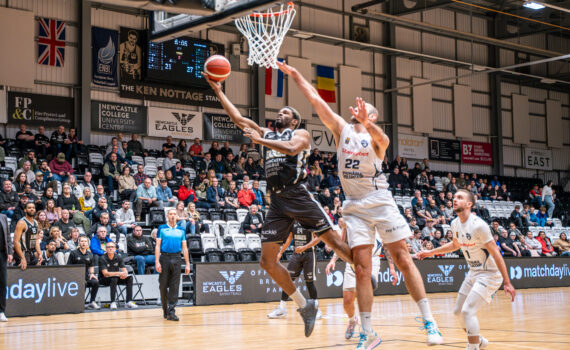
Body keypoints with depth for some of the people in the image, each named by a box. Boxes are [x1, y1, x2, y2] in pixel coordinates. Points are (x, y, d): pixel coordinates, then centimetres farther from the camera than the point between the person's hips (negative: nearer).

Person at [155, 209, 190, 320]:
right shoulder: (162, 228, 5)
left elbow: (184, 248, 12)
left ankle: (171, 312, -4)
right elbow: (157, 246, 0)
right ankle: (165, 310, 17)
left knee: (174, 286, -3)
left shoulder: (181, 231, 12)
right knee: (163, 286, 4)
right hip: (164, 258, -2)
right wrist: (157, 262, -10)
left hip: (176, 259, 2)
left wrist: (187, 264, 6)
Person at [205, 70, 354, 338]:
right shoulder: (267, 134, 24)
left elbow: (291, 147, -17)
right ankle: (305, 306, 9)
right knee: (267, 261, -1)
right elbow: (238, 118, 19)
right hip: (277, 202, 6)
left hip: (298, 196, -6)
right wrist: (218, 91, 14)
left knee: (333, 241, -9)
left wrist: (259, 141, -17)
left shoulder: (300, 133, 7)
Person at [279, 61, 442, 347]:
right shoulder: (342, 128, 9)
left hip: (380, 202, -2)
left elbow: (381, 139, -26)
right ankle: (367, 334, 2)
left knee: (403, 260, -4)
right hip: (355, 206, 3)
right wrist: (294, 74, 0)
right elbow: (316, 100, 4)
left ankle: (429, 322, 1)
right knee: (362, 270, -2)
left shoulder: (377, 137, -1)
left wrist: (366, 124, -46)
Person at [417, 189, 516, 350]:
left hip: (489, 274, -9)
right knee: (458, 311, 15)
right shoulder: (455, 224, 0)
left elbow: (495, 254, -22)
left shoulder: (478, 225, -24)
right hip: (473, 273, 9)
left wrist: (507, 282, -23)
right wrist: (431, 252, 22)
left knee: (468, 311, -20)